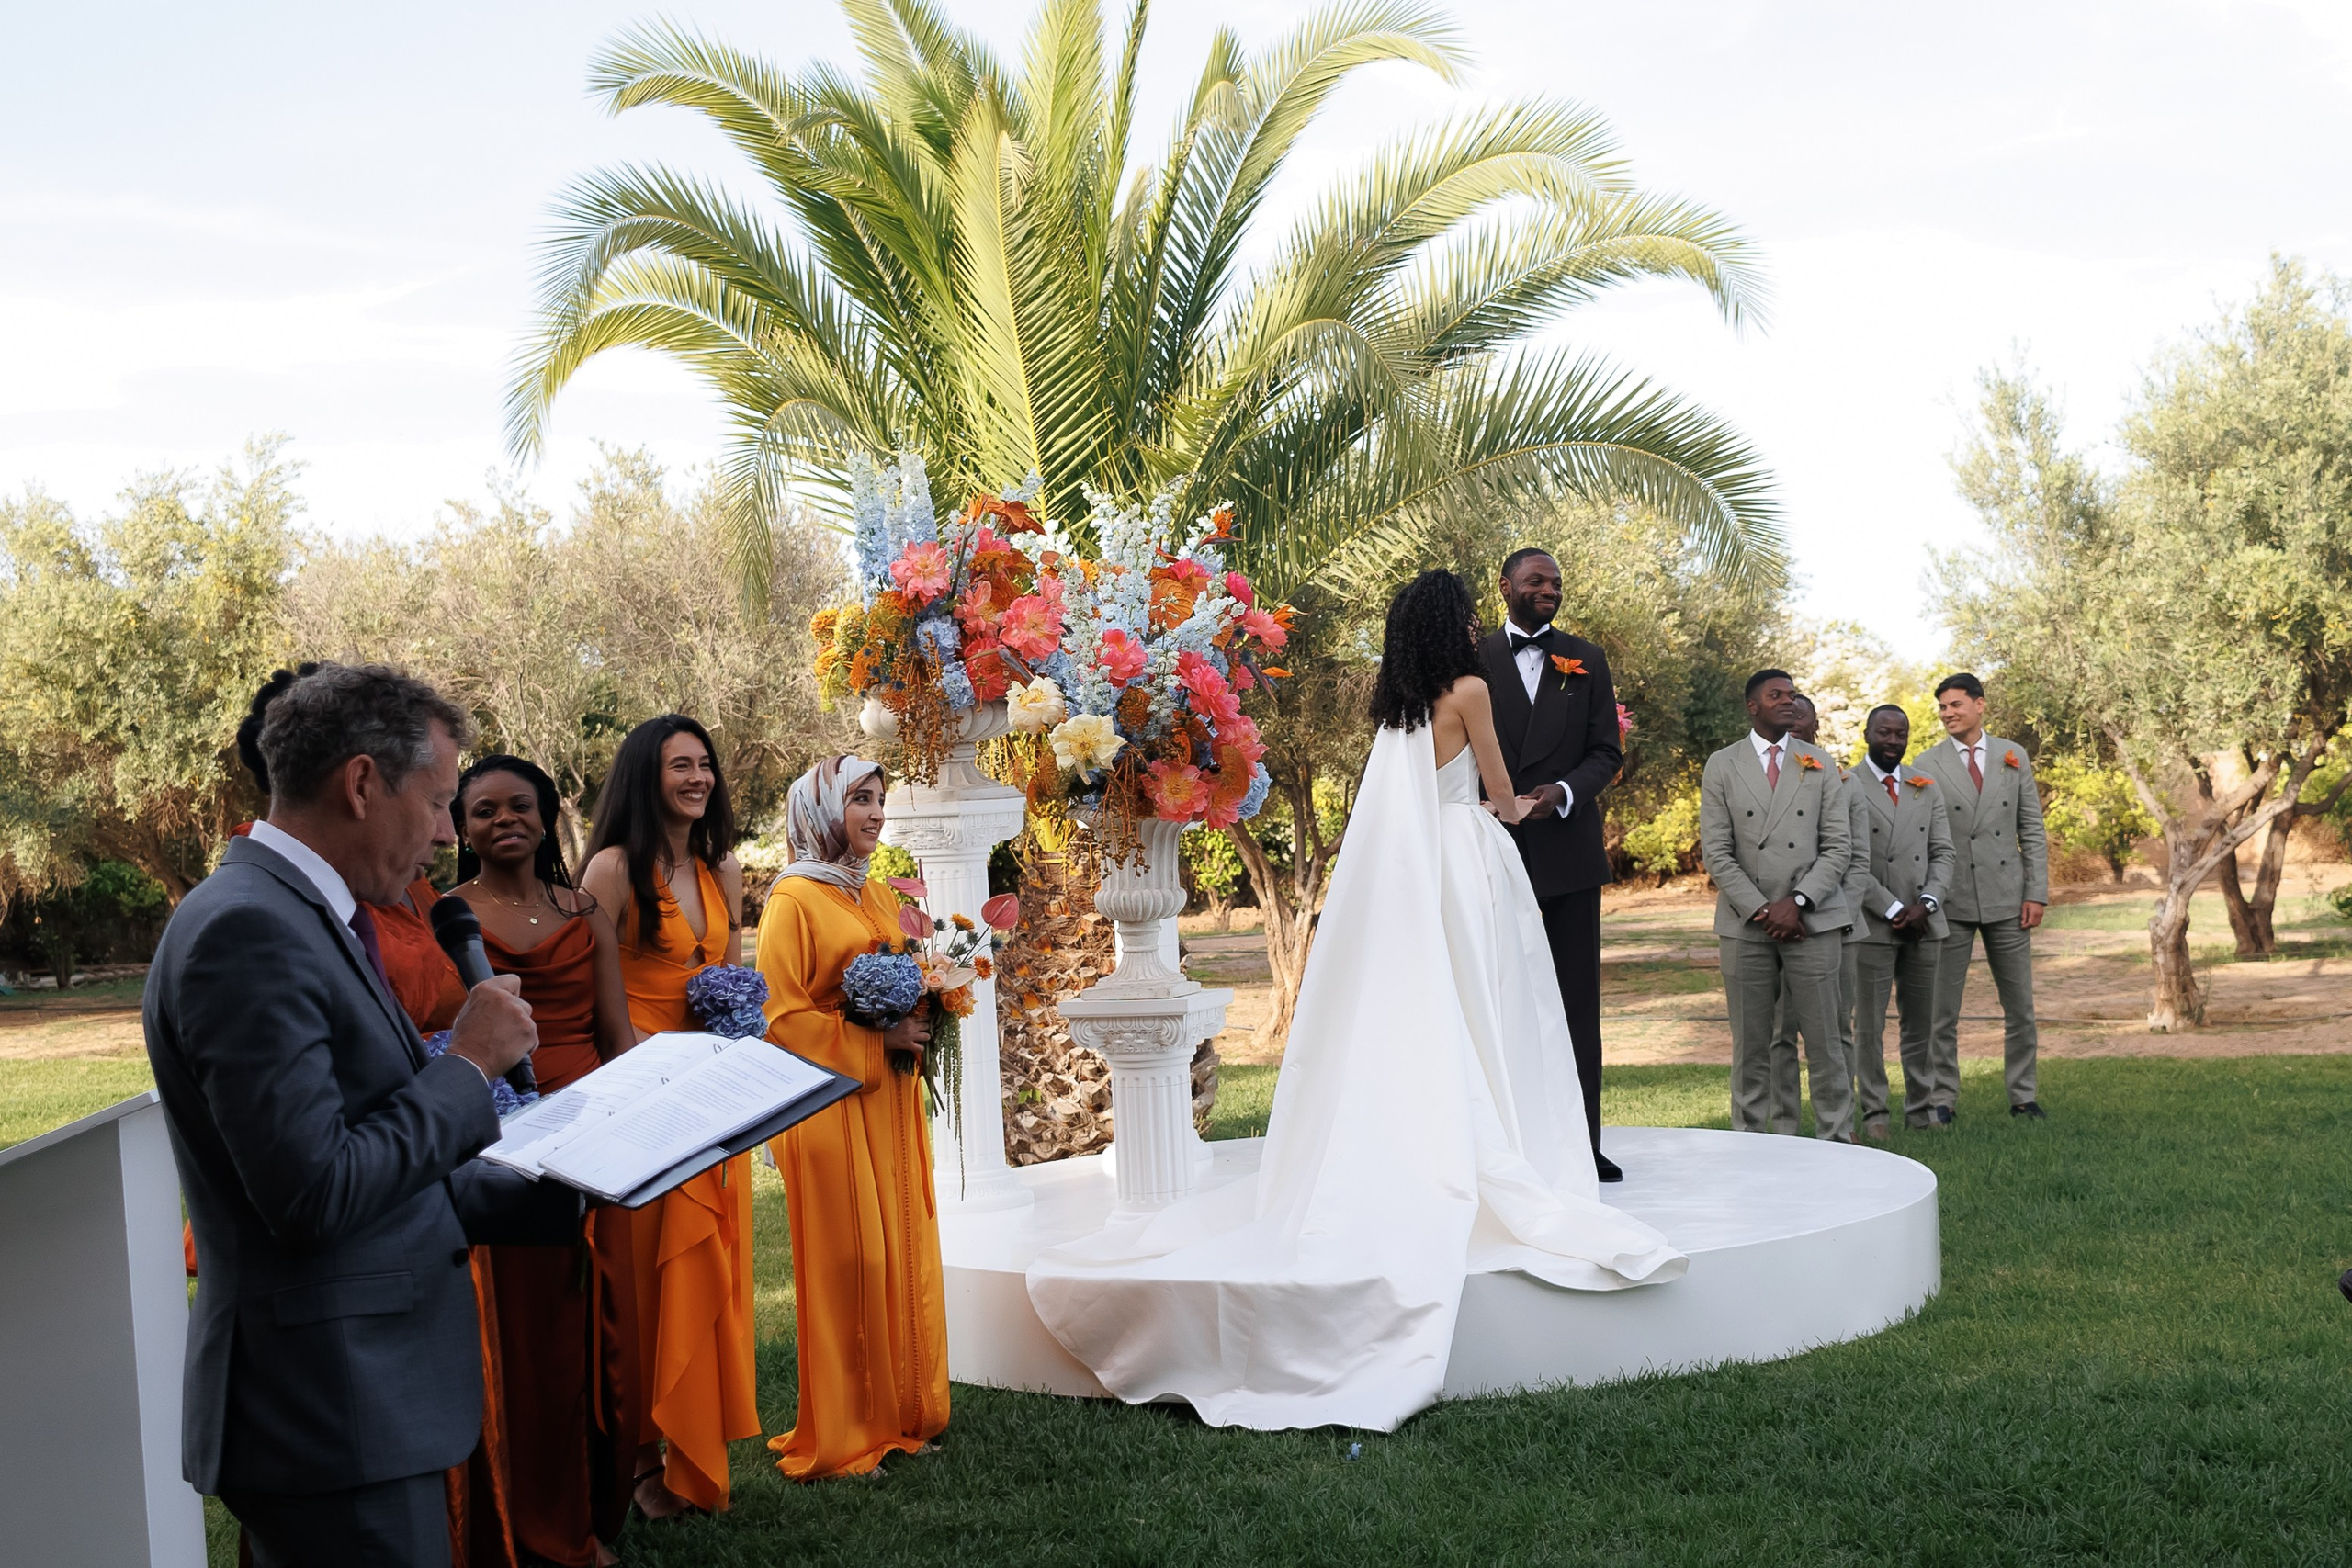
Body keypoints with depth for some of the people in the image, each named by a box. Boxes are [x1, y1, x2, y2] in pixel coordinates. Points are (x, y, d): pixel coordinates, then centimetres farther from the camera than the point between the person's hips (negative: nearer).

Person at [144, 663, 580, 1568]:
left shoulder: (303, 917, 13)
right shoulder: (248, 931, -17)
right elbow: (315, 1193, -22)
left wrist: (566, 1198, 13)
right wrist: (469, 1065, -12)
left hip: (355, 1399, 10)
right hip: (334, 1418, -10)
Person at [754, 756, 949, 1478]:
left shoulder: (881, 896, 15)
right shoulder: (794, 900, -8)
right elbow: (781, 1017, -13)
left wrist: (918, 1028, 5)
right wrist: (876, 1042, -16)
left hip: (891, 1101, 8)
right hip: (831, 1104, -7)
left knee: (903, 1253, 9)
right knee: (847, 1263, -3)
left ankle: (899, 1415, 20)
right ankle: (838, 1439, 6)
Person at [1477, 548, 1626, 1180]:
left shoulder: (1586, 659, 10)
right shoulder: (1475, 660, 4)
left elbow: (1607, 750, 5)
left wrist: (1563, 792, -13)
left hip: (1569, 851, 2)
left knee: (1577, 1001, 3)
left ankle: (1581, 1144, 8)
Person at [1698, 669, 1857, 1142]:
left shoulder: (1820, 764, 9)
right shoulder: (1721, 766, 6)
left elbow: (1838, 845, 3)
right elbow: (1716, 851, 0)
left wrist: (1797, 902, -9)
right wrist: (1761, 910, -9)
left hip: (1812, 921, 0)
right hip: (1745, 924, 0)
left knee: (1824, 1038, -1)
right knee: (1750, 1043, 4)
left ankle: (1836, 1137, 7)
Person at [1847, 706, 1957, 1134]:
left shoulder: (1926, 787, 13)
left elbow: (1943, 853, 8)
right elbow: (1852, 861, -9)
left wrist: (1926, 904, -8)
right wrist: (1894, 910, -12)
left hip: (1923, 923, 4)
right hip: (1872, 924, -4)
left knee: (1921, 1022, 9)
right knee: (1869, 1025, 0)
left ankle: (1919, 1109, 17)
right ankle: (1874, 1113, 8)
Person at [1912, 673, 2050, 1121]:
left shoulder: (2013, 756, 7)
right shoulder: (1926, 765, -1)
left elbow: (2032, 829, 7)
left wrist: (2037, 892, 0)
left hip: (2007, 899, 2)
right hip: (1952, 902, -2)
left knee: (2020, 1007, 7)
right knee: (1941, 1009, 1)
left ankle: (2022, 1097, 18)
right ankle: (1942, 1099, 9)